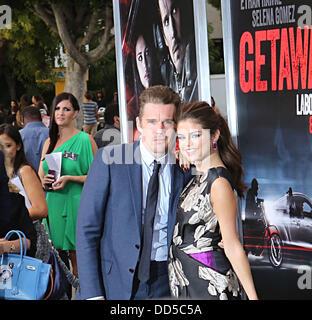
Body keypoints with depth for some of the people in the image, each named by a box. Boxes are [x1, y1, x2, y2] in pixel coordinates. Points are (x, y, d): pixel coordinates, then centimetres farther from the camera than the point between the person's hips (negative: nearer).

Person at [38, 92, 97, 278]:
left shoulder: (85, 140, -3)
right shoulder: (49, 142, 14)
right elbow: (40, 177, 19)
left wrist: (69, 178, -17)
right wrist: (45, 181, -3)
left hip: (76, 205, -5)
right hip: (53, 205, 5)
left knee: (77, 260, -4)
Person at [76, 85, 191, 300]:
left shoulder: (185, 170, 3)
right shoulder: (109, 160, -5)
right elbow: (87, 229, -6)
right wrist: (92, 292, -12)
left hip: (165, 283, 2)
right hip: (116, 280, -2)